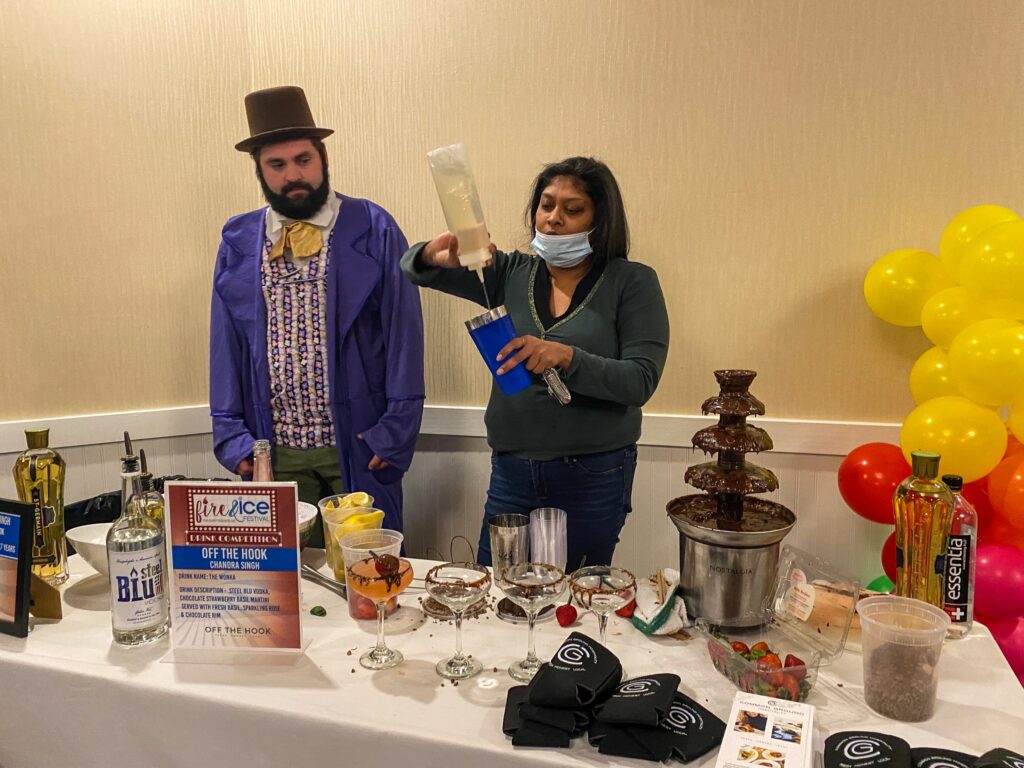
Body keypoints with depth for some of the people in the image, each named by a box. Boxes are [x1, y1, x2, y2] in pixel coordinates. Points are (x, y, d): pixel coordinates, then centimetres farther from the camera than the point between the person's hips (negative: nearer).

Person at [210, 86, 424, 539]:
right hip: (273, 450, 3)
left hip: (357, 447, -2)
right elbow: (225, 342, 10)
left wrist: (393, 432, -9)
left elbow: (404, 334, -5)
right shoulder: (237, 242, 7)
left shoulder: (374, 230, -3)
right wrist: (231, 434, 4)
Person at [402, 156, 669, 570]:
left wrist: (566, 357, -28)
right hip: (511, 470, 3)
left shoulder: (632, 283, -5)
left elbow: (641, 381, -12)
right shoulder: (510, 273, 4)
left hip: (593, 475, -2)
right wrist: (435, 256, -23)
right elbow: (413, 268, 1)